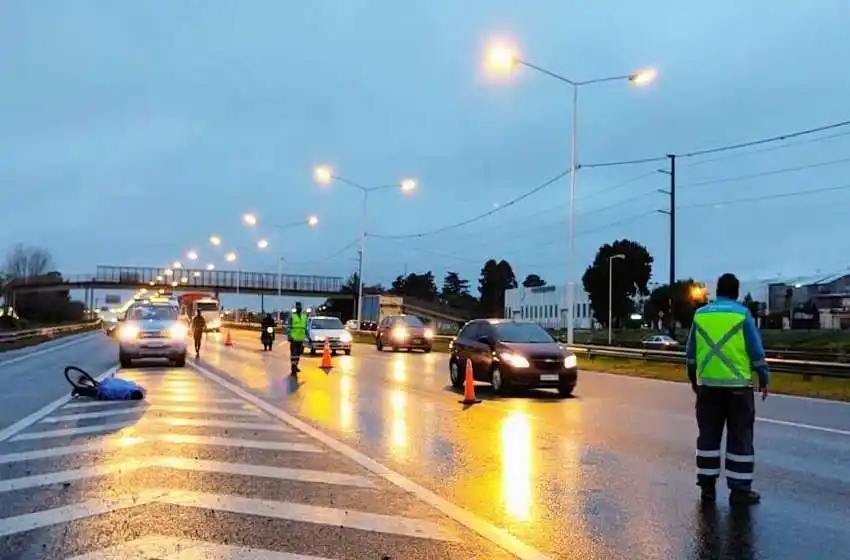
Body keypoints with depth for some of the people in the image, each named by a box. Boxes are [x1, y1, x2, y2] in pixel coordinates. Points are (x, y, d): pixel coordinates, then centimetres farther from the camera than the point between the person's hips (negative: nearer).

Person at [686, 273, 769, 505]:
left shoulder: (700, 314, 5)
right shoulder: (742, 314, -5)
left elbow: (690, 353, 9)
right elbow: (757, 352, -4)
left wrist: (693, 379, 20)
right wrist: (764, 380, 6)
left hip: (708, 385, 3)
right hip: (737, 386, -3)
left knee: (708, 435, 10)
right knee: (740, 437, 4)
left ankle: (707, 486, 13)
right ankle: (739, 489, 7)